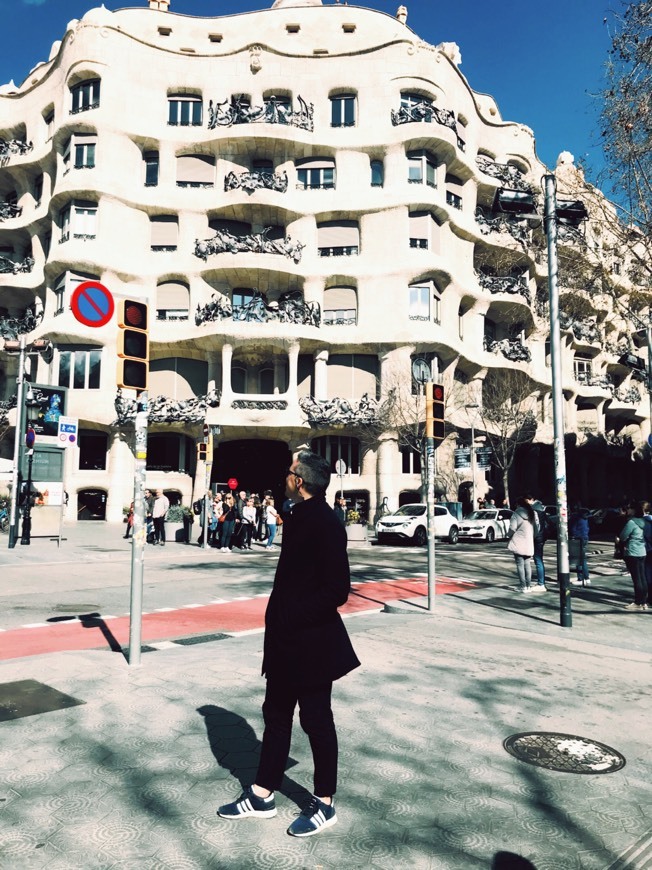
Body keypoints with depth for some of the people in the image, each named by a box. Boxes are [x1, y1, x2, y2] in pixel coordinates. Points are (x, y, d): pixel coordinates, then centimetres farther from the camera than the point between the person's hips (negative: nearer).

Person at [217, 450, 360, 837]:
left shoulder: (326, 524, -20)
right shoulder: (300, 517, 7)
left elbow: (337, 590, -24)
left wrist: (292, 618, -20)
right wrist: (278, 620, 10)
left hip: (312, 643, -9)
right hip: (286, 641, 9)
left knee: (317, 721, 8)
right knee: (276, 715, 18)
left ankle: (324, 804, 27)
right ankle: (262, 795, 34)